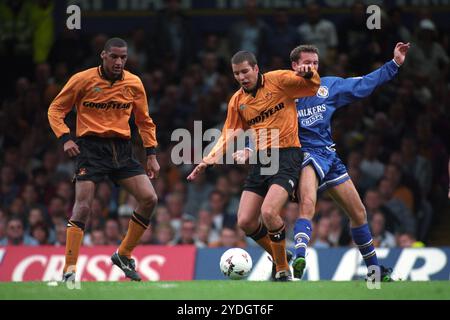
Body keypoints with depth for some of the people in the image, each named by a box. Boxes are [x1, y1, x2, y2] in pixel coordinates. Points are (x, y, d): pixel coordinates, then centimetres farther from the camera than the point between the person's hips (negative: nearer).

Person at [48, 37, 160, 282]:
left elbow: (144, 121, 17)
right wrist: (65, 138, -13)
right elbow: (55, 110, 2)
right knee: (83, 206, -16)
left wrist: (151, 154, 9)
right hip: (91, 147, -4)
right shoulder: (82, 80, -4)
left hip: (122, 149, 4)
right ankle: (69, 270, -11)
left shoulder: (134, 83, 6)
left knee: (149, 199, -8)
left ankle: (124, 255, 10)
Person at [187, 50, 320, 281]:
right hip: (261, 161, 6)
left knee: (268, 212, -25)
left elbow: (312, 87, -1)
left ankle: (283, 270, -6)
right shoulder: (237, 101, 11)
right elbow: (228, 136, 15)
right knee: (245, 222, -2)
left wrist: (308, 74, -24)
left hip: (287, 156, -6)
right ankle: (279, 260, 22)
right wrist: (208, 160, 2)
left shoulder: (279, 80, -3)